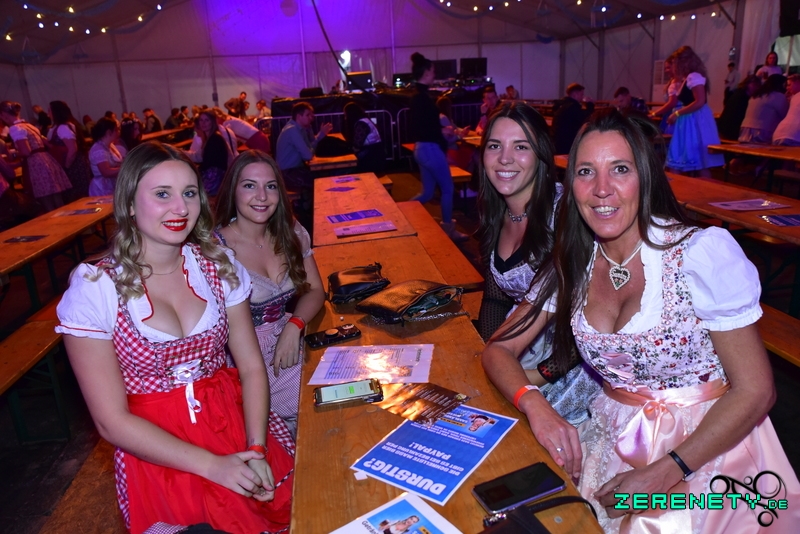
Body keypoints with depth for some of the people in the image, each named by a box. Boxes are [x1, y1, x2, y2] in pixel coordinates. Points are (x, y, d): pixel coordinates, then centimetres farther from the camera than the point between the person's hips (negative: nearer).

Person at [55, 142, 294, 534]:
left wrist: (256, 450, -14)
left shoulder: (219, 265, 0)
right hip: (154, 448, -3)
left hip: (235, 420, 3)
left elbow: (252, 368, 0)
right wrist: (212, 465, -16)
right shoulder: (95, 288, -9)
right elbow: (112, 421, -9)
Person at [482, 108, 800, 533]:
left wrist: (664, 474, -20)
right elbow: (499, 349, -2)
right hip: (616, 439, 4)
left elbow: (755, 391, -12)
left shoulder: (704, 252, -16)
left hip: (707, 444, -3)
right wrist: (534, 405, -22)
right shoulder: (572, 266, -3)